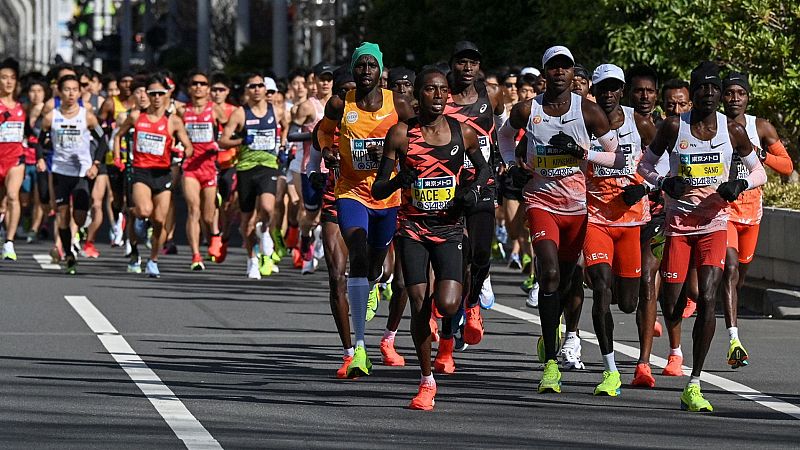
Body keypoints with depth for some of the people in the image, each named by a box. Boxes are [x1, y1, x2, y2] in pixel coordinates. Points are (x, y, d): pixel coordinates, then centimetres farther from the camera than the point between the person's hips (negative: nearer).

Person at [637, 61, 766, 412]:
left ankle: (694, 386, -10)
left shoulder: (733, 131, 0)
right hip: (677, 222, 0)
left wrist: (740, 185, -10)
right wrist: (663, 183, -12)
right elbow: (645, 165, 9)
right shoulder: (674, 127, -3)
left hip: (714, 224, 0)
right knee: (671, 311, -3)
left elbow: (759, 172, 12)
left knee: (707, 299, -16)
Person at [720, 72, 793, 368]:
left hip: (751, 207, 4)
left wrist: (761, 155, -14)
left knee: (740, 274, 15)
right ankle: (734, 341, -31)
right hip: (721, 206, -4)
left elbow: (787, 166, 3)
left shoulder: (761, 128, 2)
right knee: (730, 268, -21)